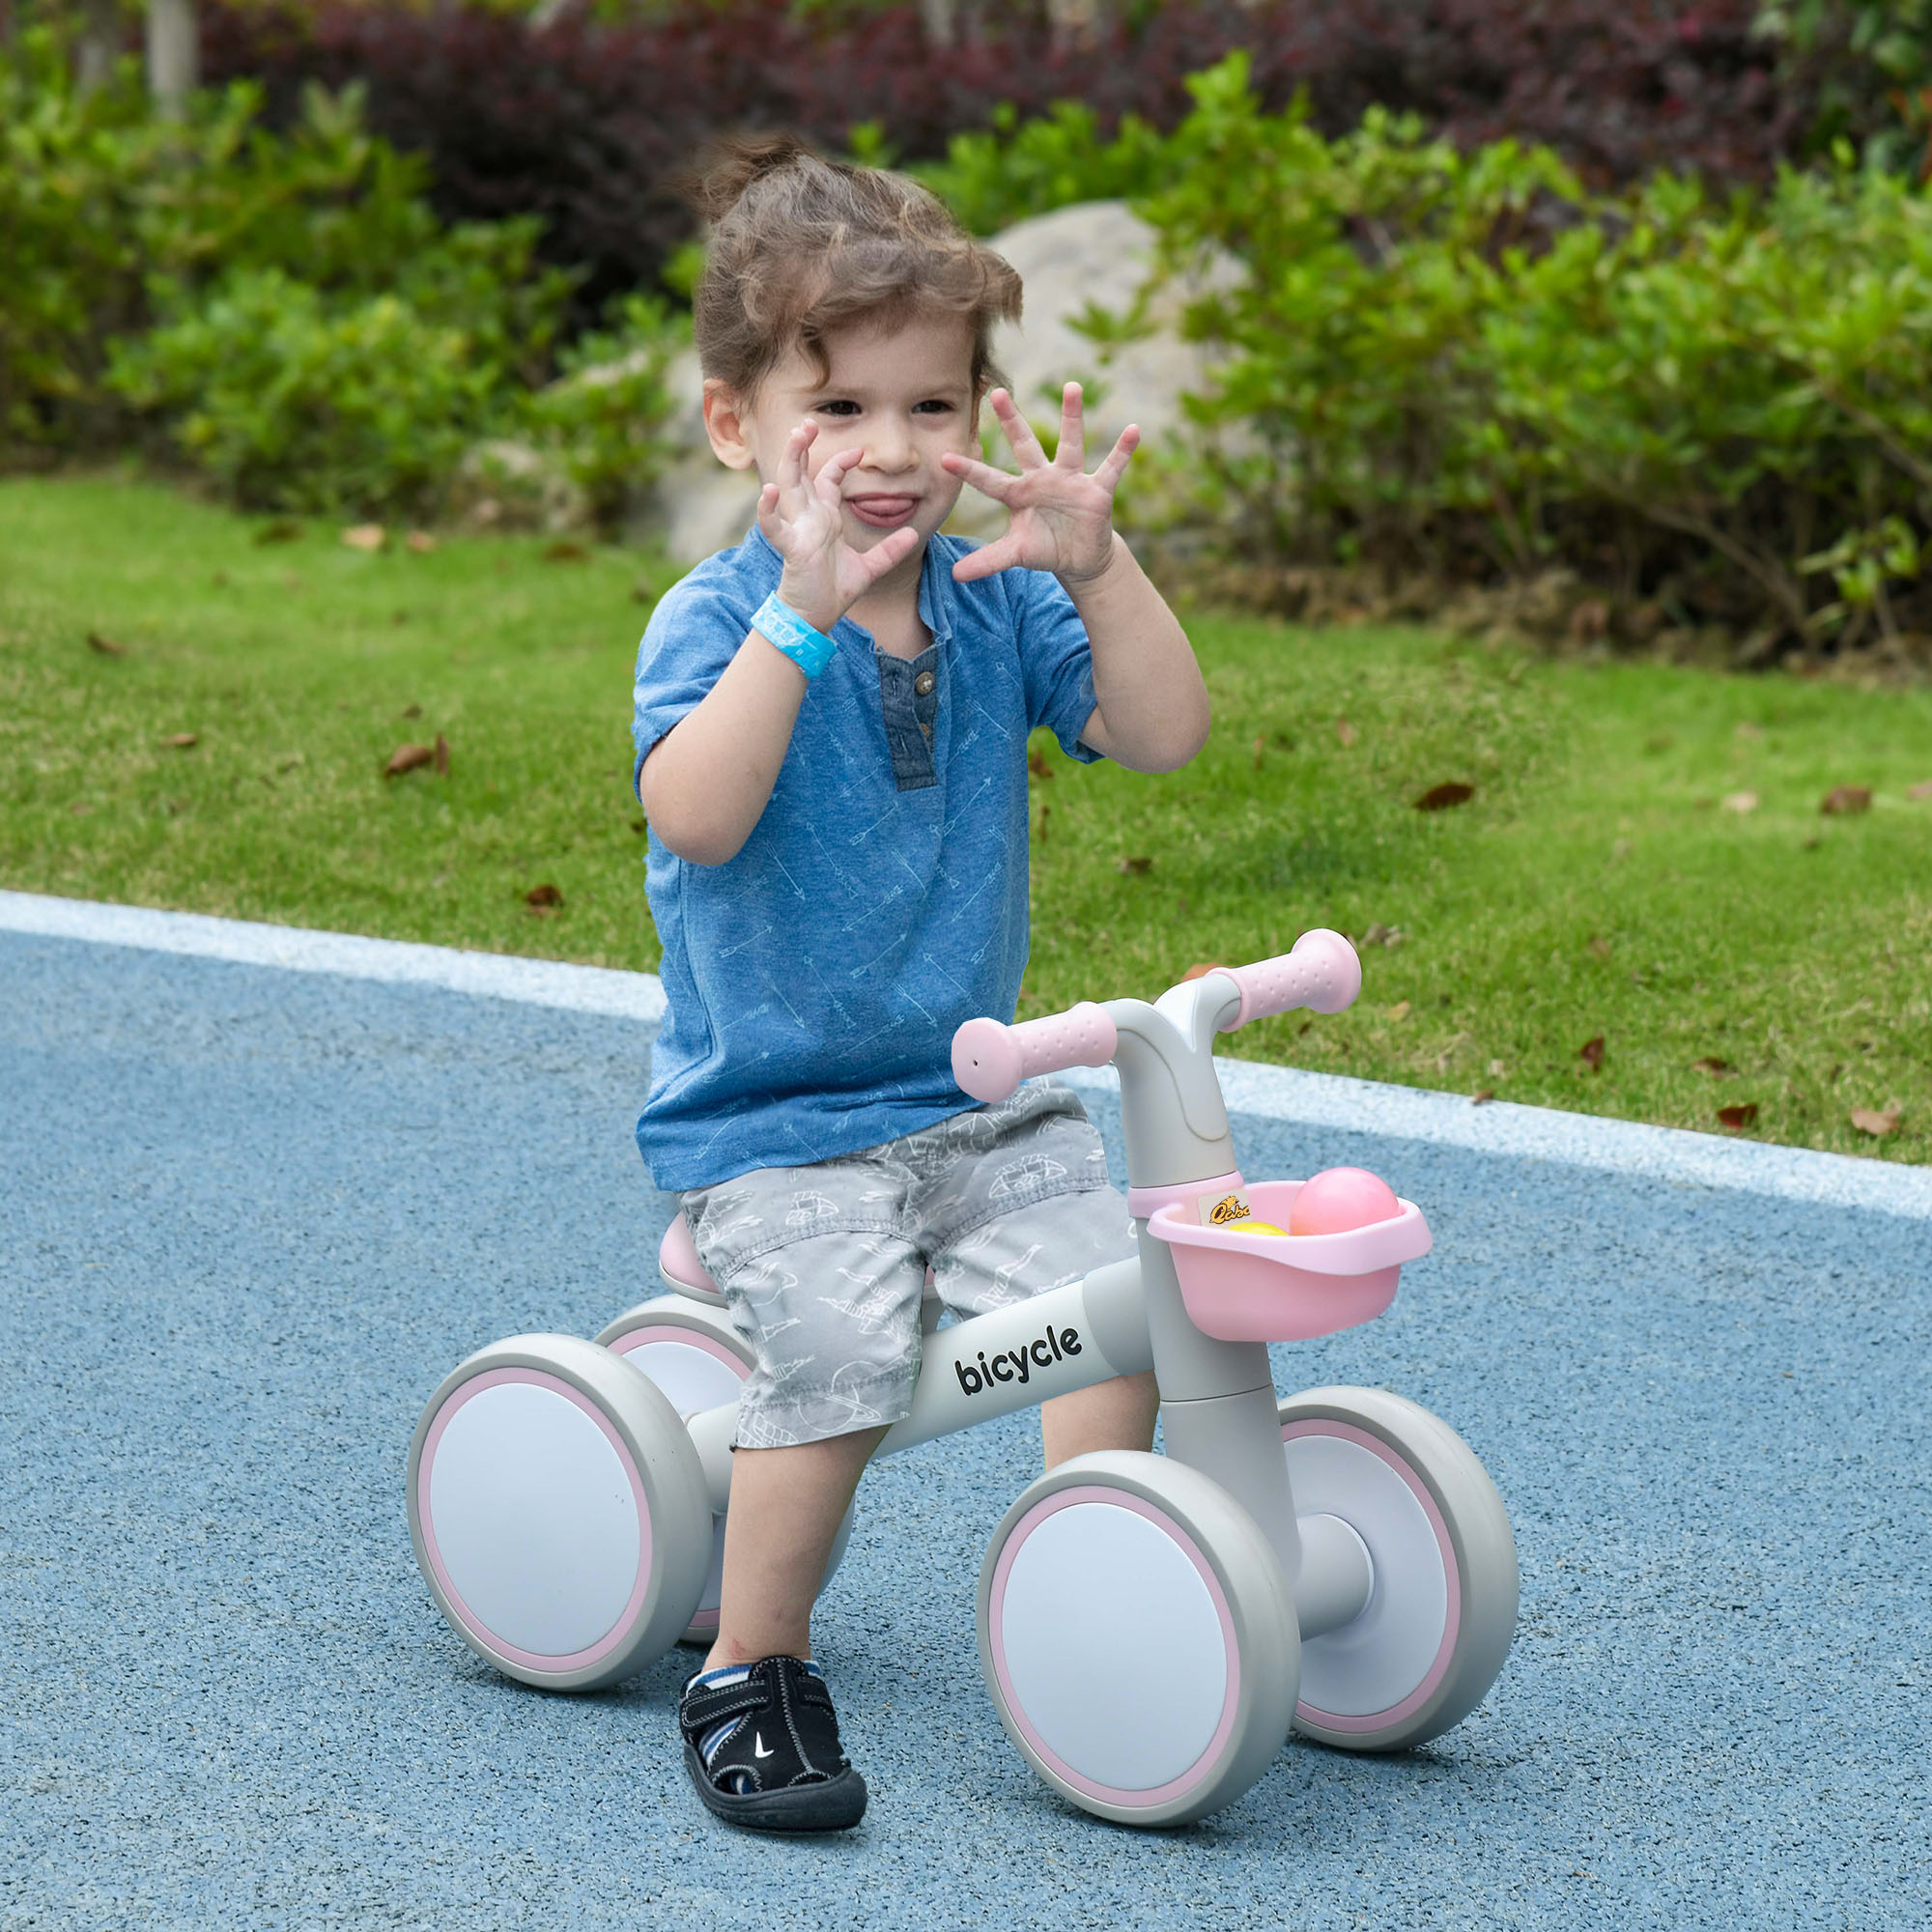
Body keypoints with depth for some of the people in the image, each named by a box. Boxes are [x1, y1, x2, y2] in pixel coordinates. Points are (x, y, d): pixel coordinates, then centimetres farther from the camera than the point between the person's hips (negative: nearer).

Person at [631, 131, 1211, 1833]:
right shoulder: (715, 622, -10)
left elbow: (1165, 736, -7)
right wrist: (803, 611, -36)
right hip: (768, 1122, -5)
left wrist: (1098, 567, -21)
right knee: (840, 1356, -25)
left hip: (977, 1093, 5)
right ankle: (751, 1668, -4)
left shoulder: (997, 605, 5)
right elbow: (695, 813, -29)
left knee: (1114, 1290, -16)